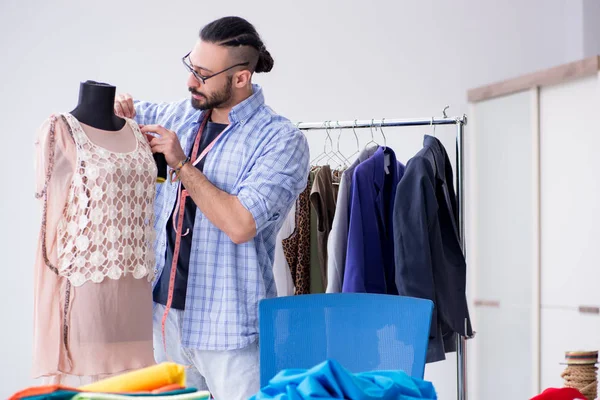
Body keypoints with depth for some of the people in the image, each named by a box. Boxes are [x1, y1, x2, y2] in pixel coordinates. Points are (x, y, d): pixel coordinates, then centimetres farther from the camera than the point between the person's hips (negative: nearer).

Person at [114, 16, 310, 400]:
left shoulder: (281, 139, -11)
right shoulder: (179, 115, 7)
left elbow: (241, 225, -21)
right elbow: (129, 113, 26)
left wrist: (181, 165, -16)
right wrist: (119, 110, 1)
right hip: (164, 313, 6)